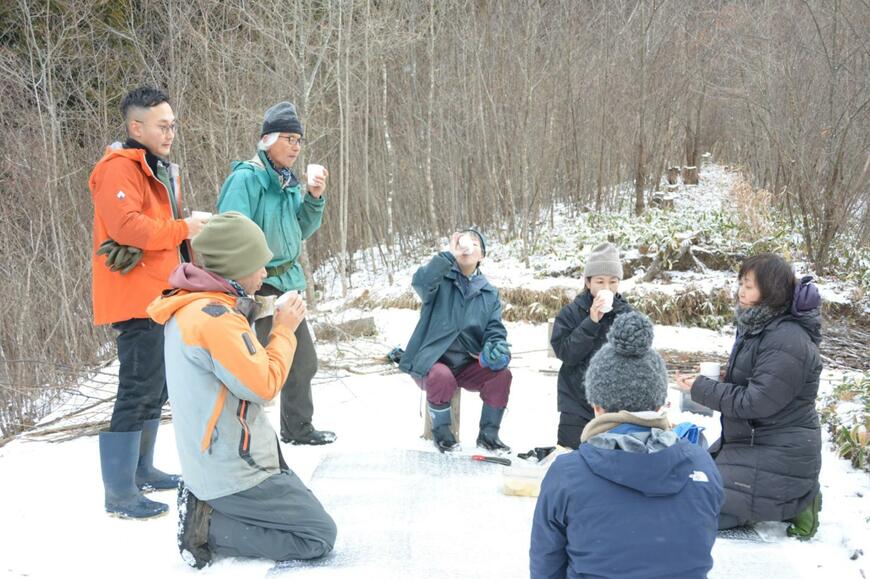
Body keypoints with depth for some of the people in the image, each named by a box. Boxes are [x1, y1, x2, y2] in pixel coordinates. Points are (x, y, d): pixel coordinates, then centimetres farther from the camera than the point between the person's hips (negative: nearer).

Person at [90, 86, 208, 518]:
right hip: (135, 298, -10)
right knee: (138, 391, -10)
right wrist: (183, 229, -18)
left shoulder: (159, 170, 19)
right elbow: (126, 225, -26)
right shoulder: (120, 169, -13)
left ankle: (140, 469, 31)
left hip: (160, 296, 11)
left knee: (155, 388, 18)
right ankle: (119, 493, -5)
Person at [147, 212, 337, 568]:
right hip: (233, 472, -10)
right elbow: (264, 386, -21)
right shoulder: (214, 316, -25)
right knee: (320, 536, -2)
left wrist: (259, 317, 2)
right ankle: (207, 529, -6)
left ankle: (206, 507, 10)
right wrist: (284, 331, -9)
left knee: (307, 514, 23)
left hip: (215, 461, 10)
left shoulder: (191, 306, 8)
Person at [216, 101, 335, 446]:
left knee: (303, 360, 17)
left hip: (287, 282, 9)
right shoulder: (246, 178, -14)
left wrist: (314, 199, 0)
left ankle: (298, 428, 33)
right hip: (257, 286, -9)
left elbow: (301, 232, 17)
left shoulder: (288, 181, 11)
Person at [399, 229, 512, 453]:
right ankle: (441, 431, -7)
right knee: (442, 377, -36)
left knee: (501, 375, -21)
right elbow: (420, 282, -27)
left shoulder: (489, 293, 10)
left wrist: (496, 348, -19)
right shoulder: (441, 278, -3)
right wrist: (450, 255, -30)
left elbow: (495, 329, 4)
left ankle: (488, 434, 0)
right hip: (432, 361, -4)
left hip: (467, 365, 4)